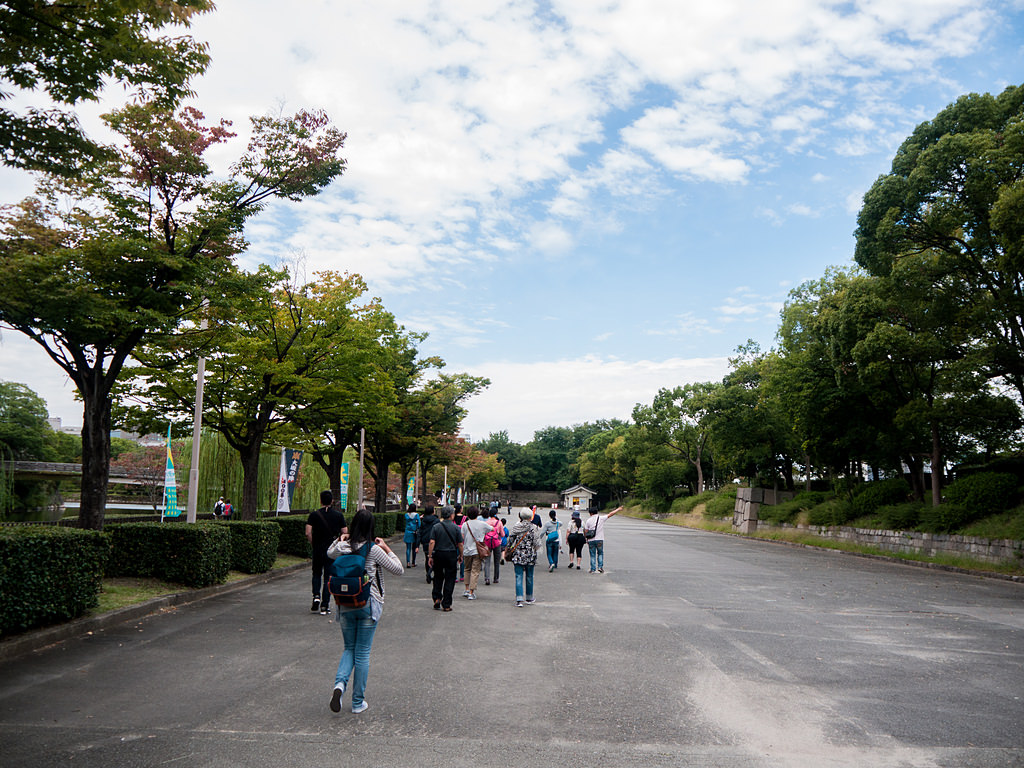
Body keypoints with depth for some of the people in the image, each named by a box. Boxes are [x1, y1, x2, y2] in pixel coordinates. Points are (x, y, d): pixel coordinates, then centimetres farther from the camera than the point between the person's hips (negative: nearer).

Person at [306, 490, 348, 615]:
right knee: (328, 577, 5)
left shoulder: (314, 515, -3)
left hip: (318, 550, 0)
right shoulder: (339, 515, -1)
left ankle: (316, 597, 2)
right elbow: (344, 534, -1)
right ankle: (325, 606, 3)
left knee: (317, 574, 21)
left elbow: (308, 533, -10)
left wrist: (313, 544, 5)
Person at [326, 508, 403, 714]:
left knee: (349, 649, 19)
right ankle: (358, 702, 14)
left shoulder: (341, 548, -4)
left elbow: (329, 554, 22)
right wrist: (387, 548, 1)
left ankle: (340, 683, -8)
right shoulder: (374, 550, -14)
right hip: (368, 605, -3)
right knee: (362, 653, 7)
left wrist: (340, 539, 23)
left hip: (345, 605, 3)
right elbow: (398, 570, -4)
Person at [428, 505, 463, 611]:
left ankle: (436, 598, 9)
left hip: (438, 554, 1)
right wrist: (461, 556, 10)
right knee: (450, 579, 5)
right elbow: (460, 544, -3)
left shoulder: (436, 527, -2)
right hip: (451, 555, -1)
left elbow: (432, 542, -8)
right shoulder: (456, 527, -4)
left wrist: (430, 556, -3)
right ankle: (446, 605, 6)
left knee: (438, 577, 19)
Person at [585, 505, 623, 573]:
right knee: (600, 554, 15)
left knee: (592, 555, 7)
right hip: (599, 539, 0)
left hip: (591, 540, 1)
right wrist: (618, 509, 15)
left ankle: (593, 569, 4)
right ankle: (600, 567, 4)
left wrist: (586, 540, 14)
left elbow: (586, 531, 1)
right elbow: (610, 514, 4)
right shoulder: (601, 518, -2)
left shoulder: (588, 520, 1)